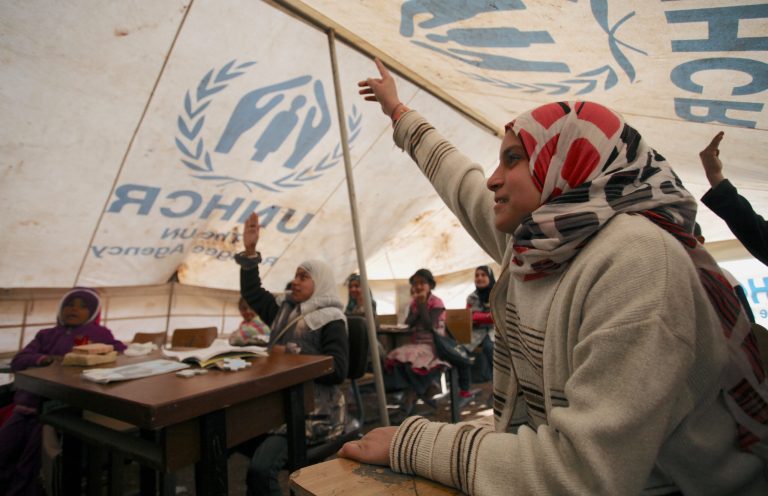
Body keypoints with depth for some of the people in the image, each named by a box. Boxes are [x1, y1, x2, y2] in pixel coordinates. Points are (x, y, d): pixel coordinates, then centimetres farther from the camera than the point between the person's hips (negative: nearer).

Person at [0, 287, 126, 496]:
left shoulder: (99, 333, 14)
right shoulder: (46, 335, 24)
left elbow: (123, 354, 2)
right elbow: (17, 362, 9)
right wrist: (41, 359, -12)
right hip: (27, 407, 4)